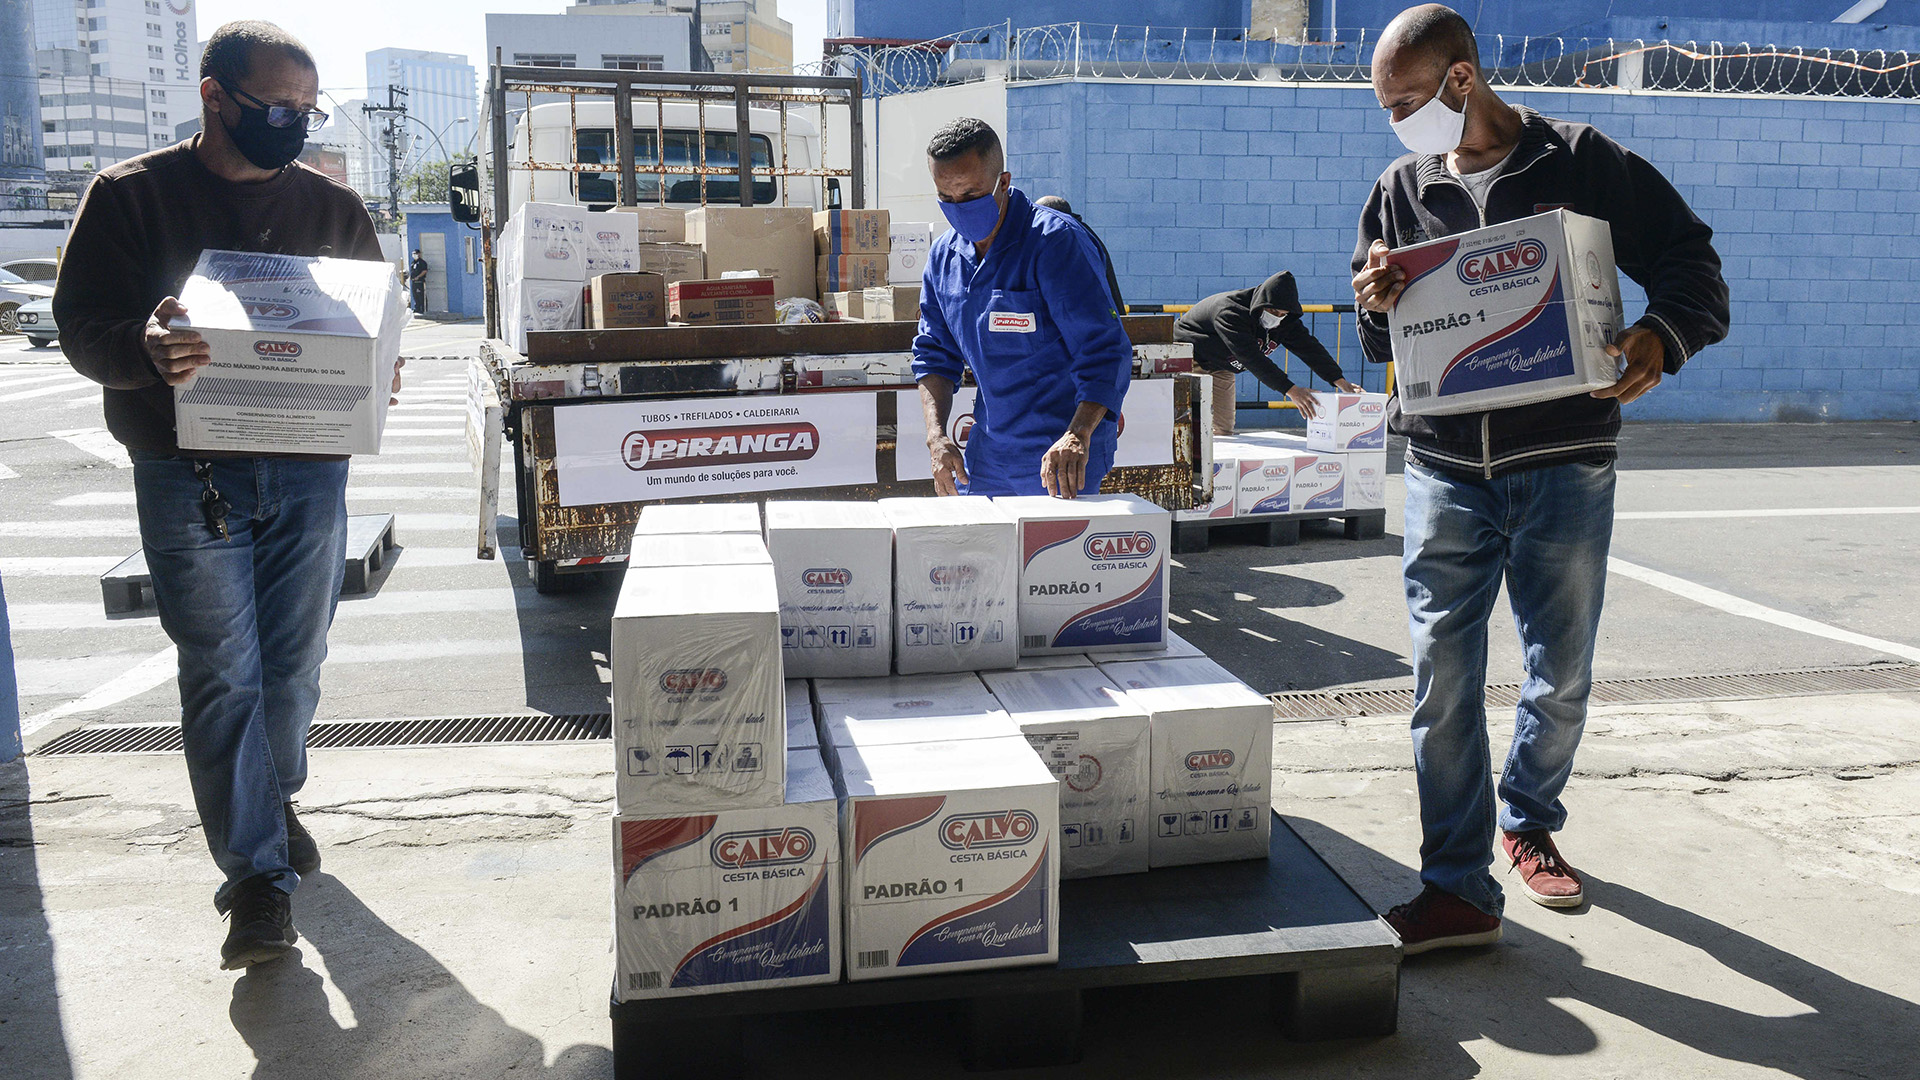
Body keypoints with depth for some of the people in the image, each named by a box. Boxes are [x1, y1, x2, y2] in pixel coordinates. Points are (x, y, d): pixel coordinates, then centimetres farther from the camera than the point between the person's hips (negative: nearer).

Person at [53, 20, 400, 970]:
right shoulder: (130, 196, 0)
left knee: (294, 664, 10)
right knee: (222, 675, -3)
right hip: (189, 474, -3)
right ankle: (257, 877, 4)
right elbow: (80, 323, -4)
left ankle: (273, 800, 37)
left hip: (309, 471, 3)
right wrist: (146, 349, -27)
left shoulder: (331, 206, 10)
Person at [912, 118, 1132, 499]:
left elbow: (1104, 349, -21)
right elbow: (934, 354, 12)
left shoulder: (1056, 240, -15)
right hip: (986, 453, 6)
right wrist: (936, 436, -5)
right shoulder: (944, 255, 5)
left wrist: (1078, 436, -36)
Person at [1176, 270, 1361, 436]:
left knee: (1224, 429, 4)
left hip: (1220, 369, 8)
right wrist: (1290, 390, -51)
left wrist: (1340, 381, -28)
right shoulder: (1230, 311, -38)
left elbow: (1308, 346, -14)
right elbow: (1251, 357, -45)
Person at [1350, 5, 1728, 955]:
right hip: (1445, 467, 2)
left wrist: (1661, 337, -20)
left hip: (1563, 465, -1)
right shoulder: (1400, 191, 9)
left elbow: (1690, 262, 1)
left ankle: (1529, 821, 36)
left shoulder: (1583, 162, 0)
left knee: (1562, 678, 9)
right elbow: (1381, 342, 12)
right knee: (1441, 678, -3)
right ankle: (1458, 887, 5)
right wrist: (1374, 301, -11)